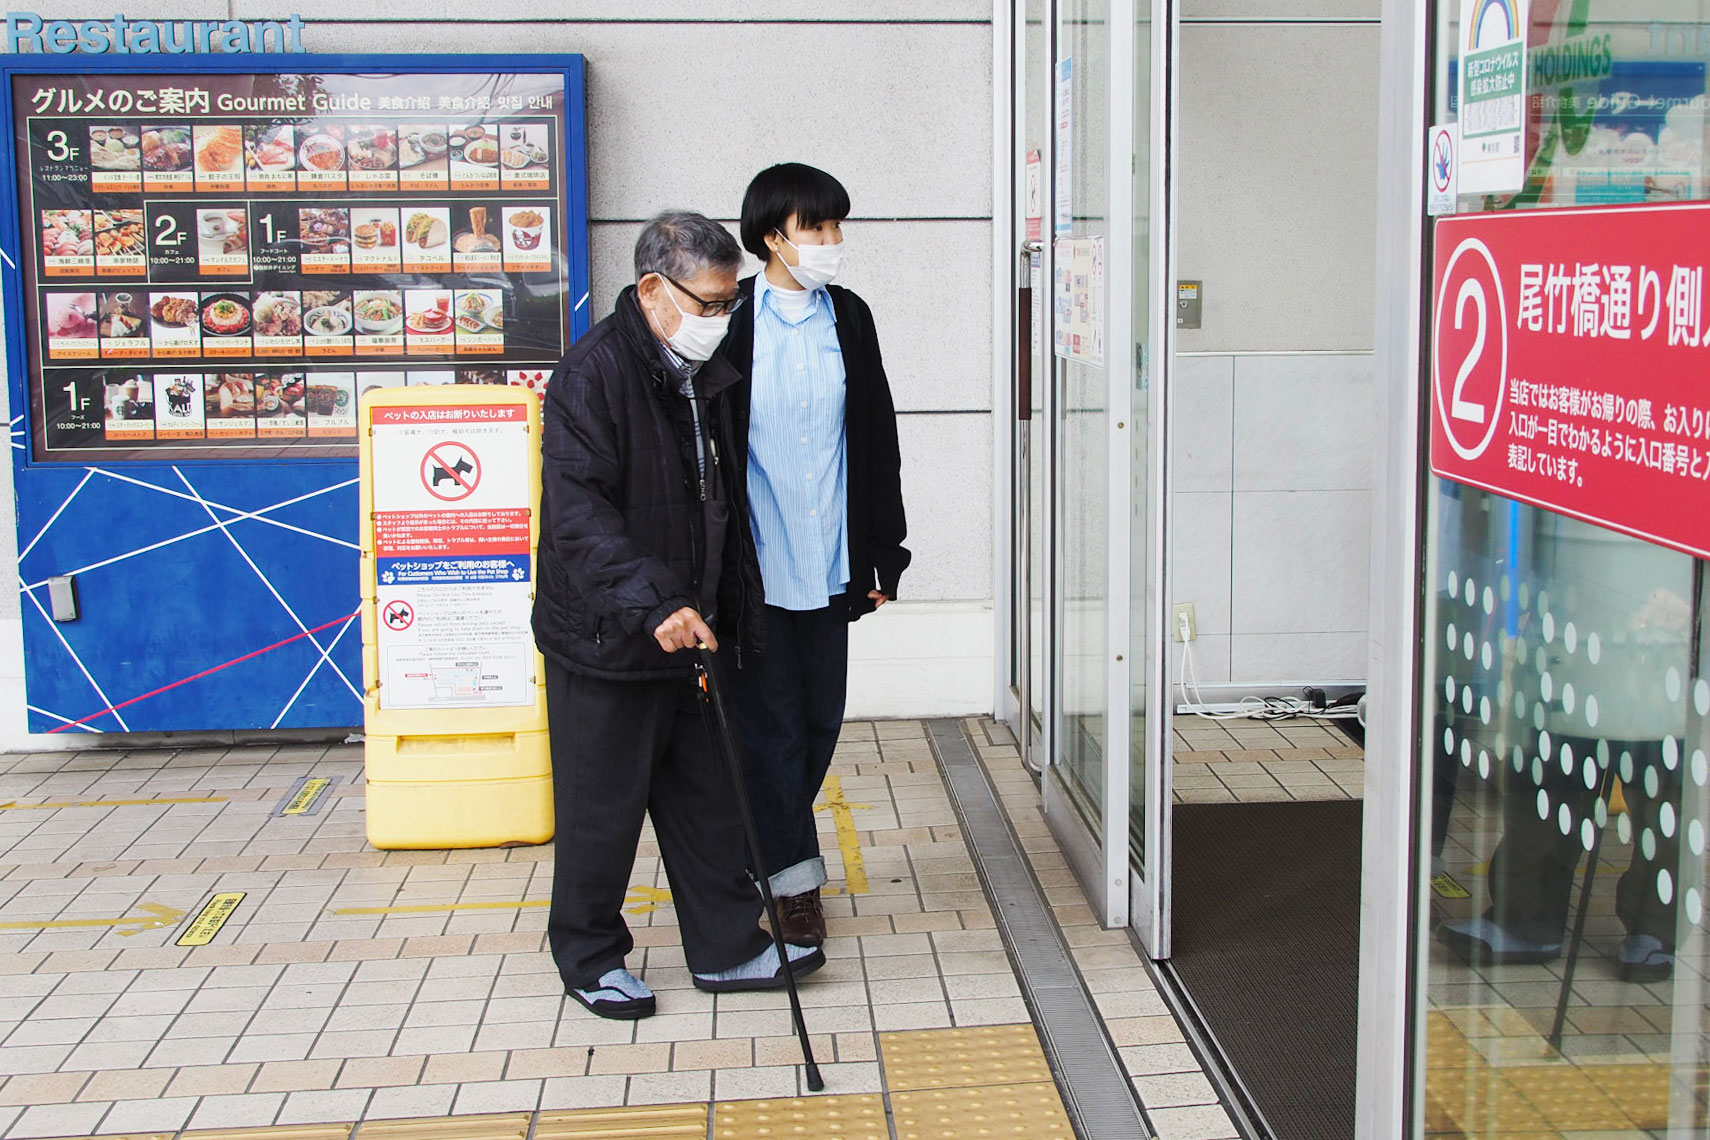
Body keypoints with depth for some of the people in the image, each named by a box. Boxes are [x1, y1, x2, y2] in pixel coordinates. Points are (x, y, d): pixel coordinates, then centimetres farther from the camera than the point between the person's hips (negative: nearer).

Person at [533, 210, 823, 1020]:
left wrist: (732, 611, 18)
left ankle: (726, 948, 27)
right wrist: (653, 603, -35)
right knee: (602, 807, 6)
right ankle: (589, 959, 24)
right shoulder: (593, 374, -17)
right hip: (605, 642, -8)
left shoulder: (703, 375, 10)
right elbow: (578, 513, -27)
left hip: (689, 629, 8)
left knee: (708, 796, 15)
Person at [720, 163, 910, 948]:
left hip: (830, 561, 4)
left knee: (821, 718, 12)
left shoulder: (849, 316, 7)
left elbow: (877, 439, 12)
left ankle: (768, 843, 33)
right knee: (771, 722, 2)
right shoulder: (730, 319, -5)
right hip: (754, 562, -4)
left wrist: (885, 549, 10)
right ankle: (794, 880, 13)